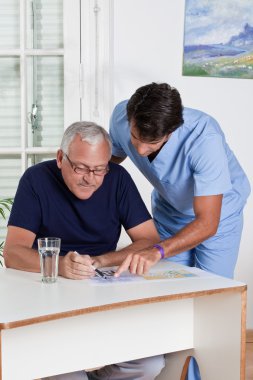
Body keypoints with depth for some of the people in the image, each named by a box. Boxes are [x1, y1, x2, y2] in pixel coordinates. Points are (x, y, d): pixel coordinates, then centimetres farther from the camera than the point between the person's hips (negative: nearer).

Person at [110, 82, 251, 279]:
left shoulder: (205, 139, -38)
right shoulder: (122, 116, -25)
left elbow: (207, 223, -39)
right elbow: (112, 160, -1)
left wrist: (157, 251, -52)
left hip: (218, 213, -3)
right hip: (168, 210, 4)